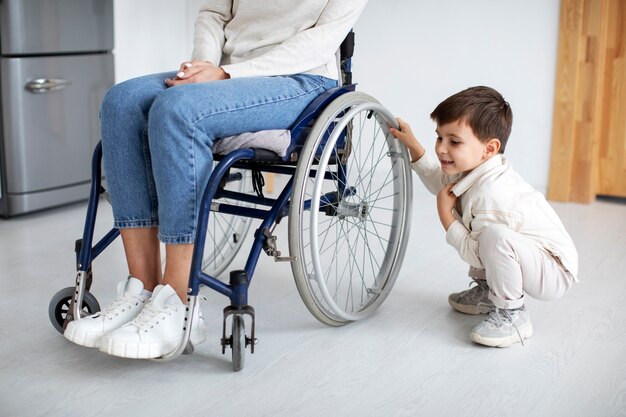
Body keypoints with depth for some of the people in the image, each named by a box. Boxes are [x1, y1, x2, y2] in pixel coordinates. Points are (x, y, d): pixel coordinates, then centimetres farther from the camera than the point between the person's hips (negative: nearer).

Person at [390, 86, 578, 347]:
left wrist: (445, 215, -18)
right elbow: (440, 181, 20)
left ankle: (512, 315, -16)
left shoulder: (491, 194, -31)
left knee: (495, 235, -38)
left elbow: (476, 255, -27)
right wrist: (413, 146, 13)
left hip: (554, 274, -10)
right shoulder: (473, 169, -2)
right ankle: (487, 292, 22)